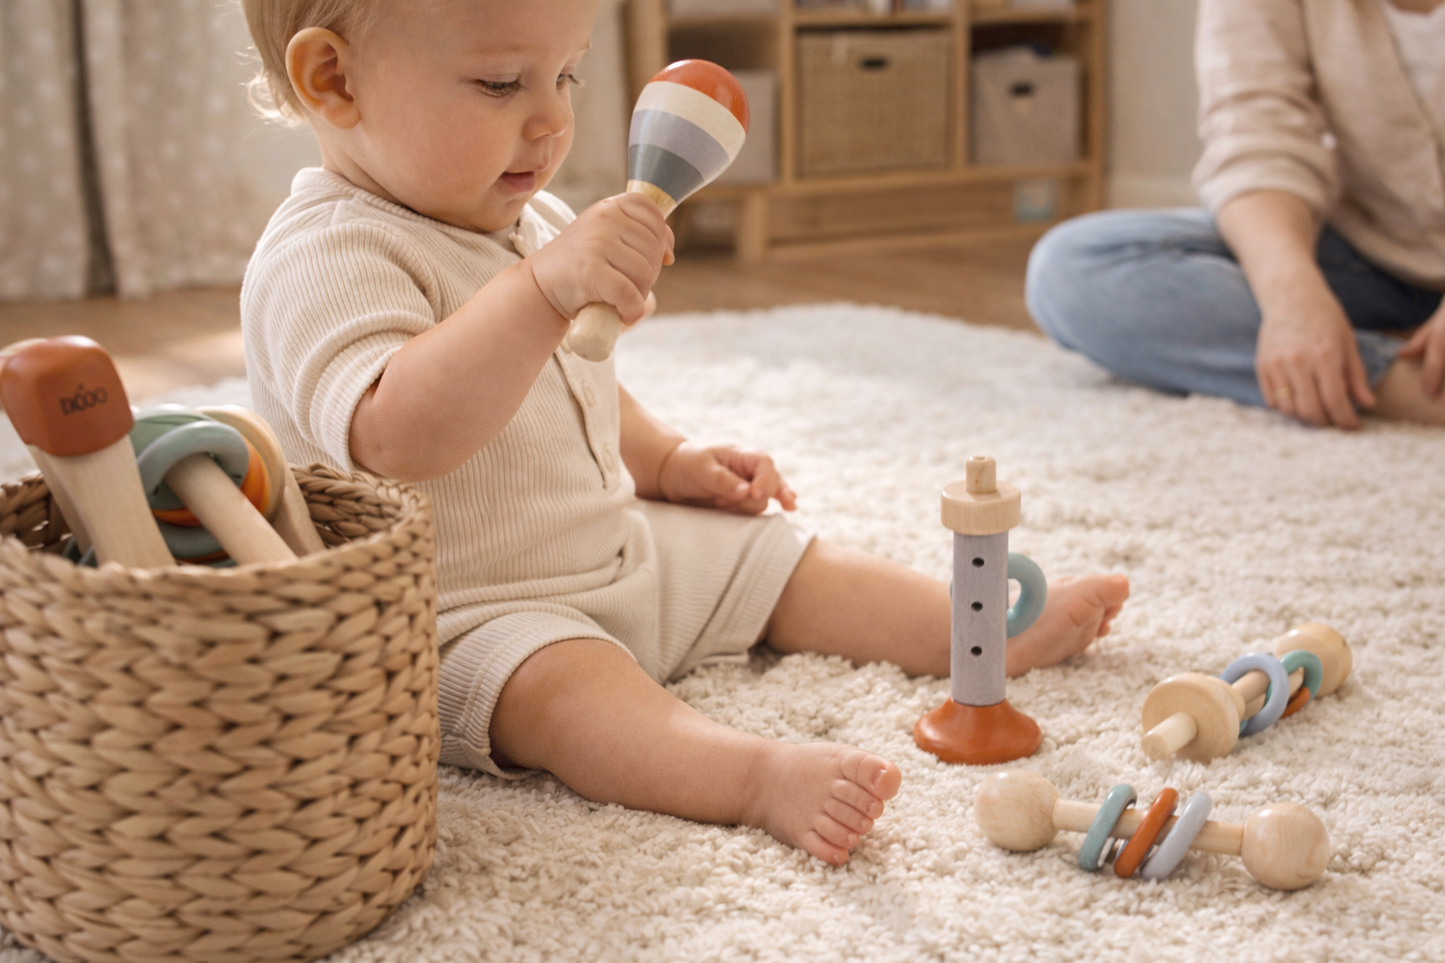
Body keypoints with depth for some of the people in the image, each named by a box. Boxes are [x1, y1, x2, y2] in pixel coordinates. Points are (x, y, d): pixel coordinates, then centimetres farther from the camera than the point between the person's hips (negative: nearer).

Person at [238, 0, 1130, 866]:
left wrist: (667, 462, 12)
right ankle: (763, 775, -54)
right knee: (570, 685, -36)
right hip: (471, 618, -9)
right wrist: (542, 288, -46)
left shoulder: (532, 223, 9)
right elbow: (394, 439, -41)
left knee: (788, 564, 6)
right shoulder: (325, 259, -22)